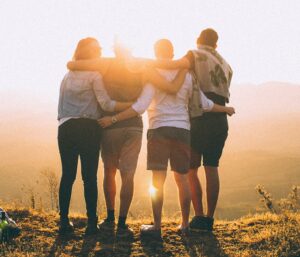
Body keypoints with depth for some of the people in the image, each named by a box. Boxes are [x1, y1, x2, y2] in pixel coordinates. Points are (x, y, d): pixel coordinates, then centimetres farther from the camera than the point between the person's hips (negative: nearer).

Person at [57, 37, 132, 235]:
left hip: (66, 128, 5)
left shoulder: (68, 76, 17)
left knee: (67, 175, 5)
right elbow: (106, 104, -10)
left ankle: (64, 222, 4)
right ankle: (91, 223, -2)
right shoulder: (94, 75, -1)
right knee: (90, 176, -2)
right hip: (88, 128, -5)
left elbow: (60, 107, 18)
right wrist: (134, 105, -10)